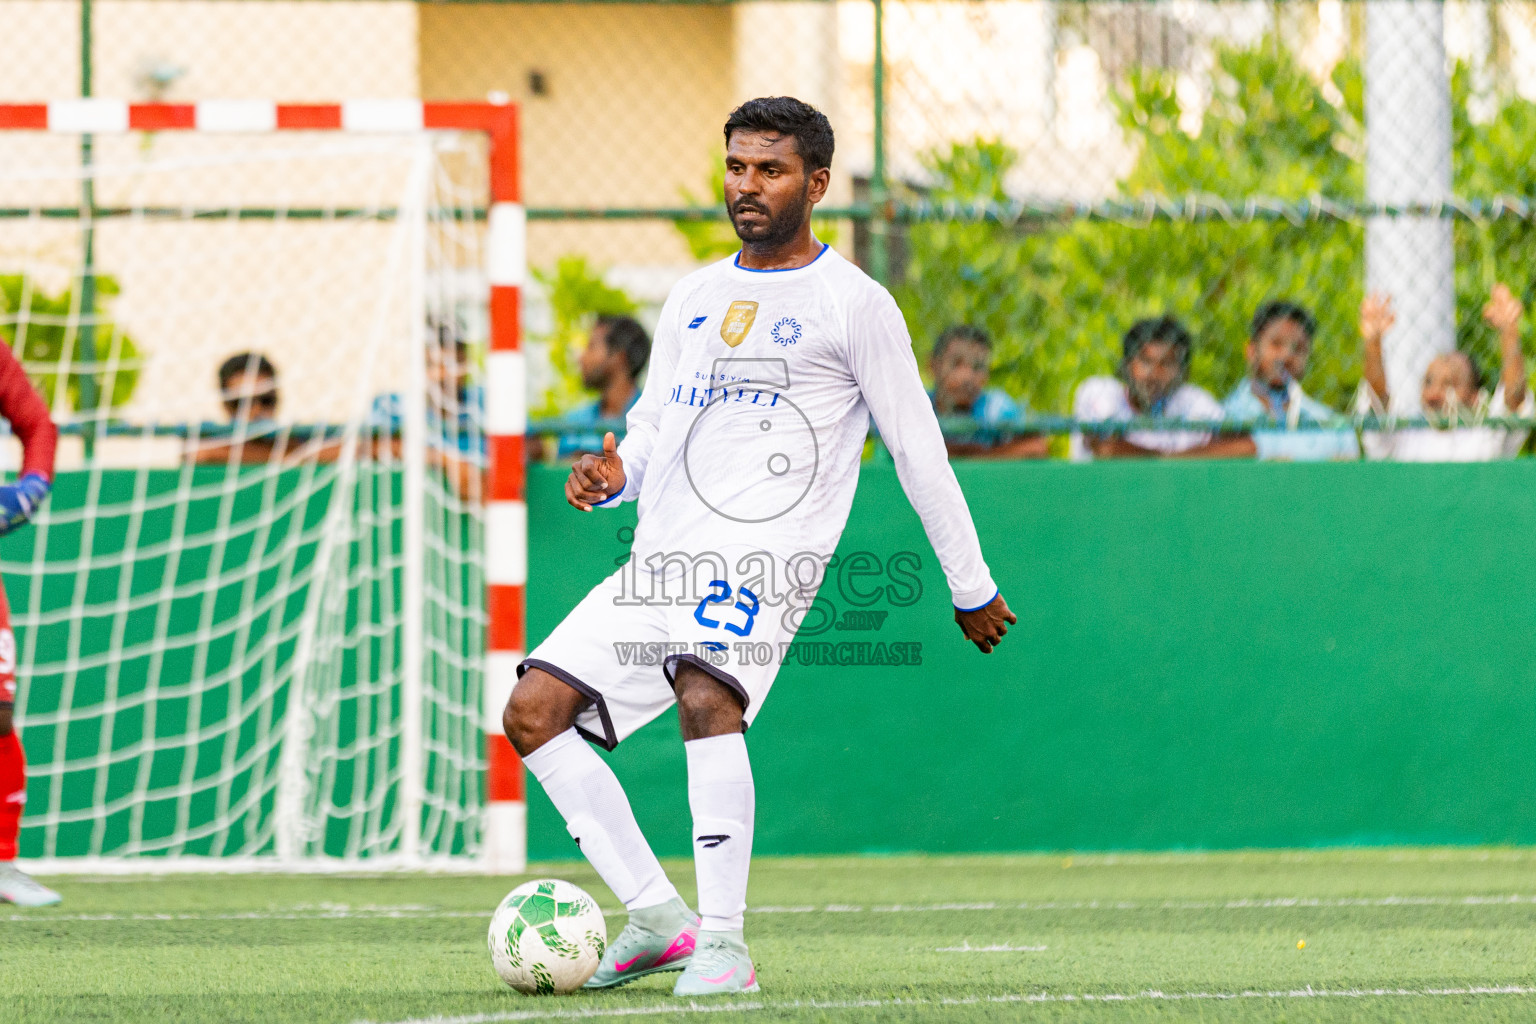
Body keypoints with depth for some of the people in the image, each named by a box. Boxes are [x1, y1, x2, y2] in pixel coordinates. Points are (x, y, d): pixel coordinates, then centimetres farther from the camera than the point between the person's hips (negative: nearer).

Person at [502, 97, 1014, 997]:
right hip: (660, 554, 7)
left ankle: (725, 943, -28)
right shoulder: (694, 298, 21)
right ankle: (657, 916, 0)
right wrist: (611, 473, 2)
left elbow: (920, 453, 5)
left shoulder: (855, 305, 2)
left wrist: (973, 587, 8)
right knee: (534, 711, -5)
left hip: (764, 552, -7)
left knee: (707, 699, -33)